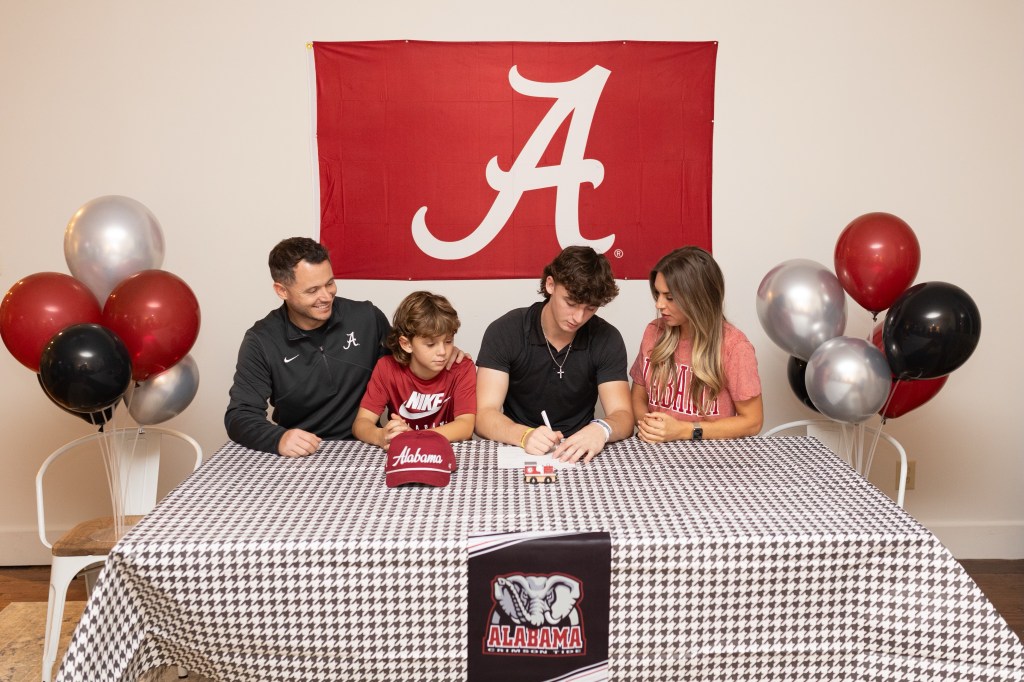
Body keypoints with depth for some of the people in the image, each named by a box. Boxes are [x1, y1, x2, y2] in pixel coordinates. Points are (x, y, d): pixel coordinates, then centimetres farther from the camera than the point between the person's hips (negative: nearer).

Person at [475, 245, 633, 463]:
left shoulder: (607, 339, -5)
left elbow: (623, 417, -8)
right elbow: (484, 416, -14)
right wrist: (525, 436, -35)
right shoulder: (504, 332, -10)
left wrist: (602, 430, -32)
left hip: (578, 456, 3)